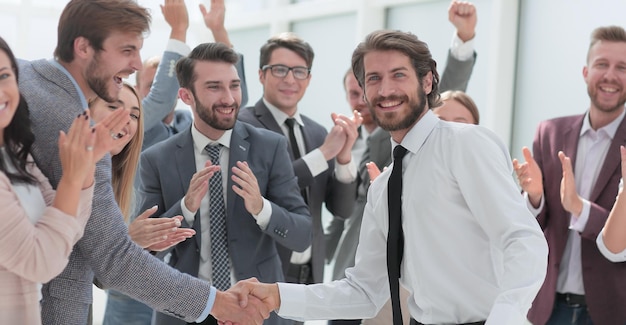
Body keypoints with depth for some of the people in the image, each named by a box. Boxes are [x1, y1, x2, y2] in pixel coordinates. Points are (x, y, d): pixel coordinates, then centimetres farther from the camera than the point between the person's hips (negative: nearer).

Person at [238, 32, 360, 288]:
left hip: (311, 274, 6)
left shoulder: (318, 132, 8)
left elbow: (342, 209, 4)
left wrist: (344, 157, -12)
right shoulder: (242, 125, -10)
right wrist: (323, 153, -21)